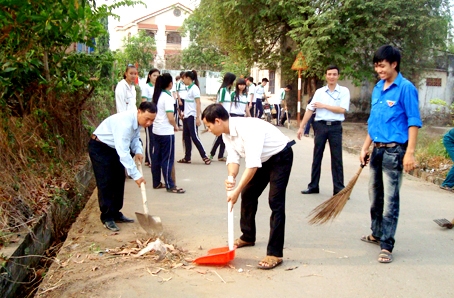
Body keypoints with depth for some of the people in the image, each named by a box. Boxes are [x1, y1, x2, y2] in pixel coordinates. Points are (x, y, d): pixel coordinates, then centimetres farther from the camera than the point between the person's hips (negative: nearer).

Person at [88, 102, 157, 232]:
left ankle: (116, 213, 20)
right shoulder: (125, 123, -37)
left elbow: (134, 137, 6)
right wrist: (136, 175, -37)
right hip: (99, 147, -9)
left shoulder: (137, 120, -10)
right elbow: (123, 153, -39)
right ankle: (107, 217, 2)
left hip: (114, 147, 9)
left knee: (119, 181, 10)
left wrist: (138, 151, -15)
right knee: (106, 183, -8)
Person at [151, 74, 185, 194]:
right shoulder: (168, 97, -15)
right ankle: (170, 186, 3)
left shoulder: (157, 95, 9)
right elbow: (170, 117, -20)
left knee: (156, 157, 13)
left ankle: (156, 183, 21)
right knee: (167, 159, -3)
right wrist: (176, 126, -3)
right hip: (166, 132, -8)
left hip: (156, 130, 8)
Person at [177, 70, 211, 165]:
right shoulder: (189, 88, 13)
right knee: (186, 137, 9)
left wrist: (198, 118, -21)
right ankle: (187, 158, 15)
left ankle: (205, 157, -2)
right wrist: (184, 113, 13)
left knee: (194, 137, -7)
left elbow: (198, 104, -16)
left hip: (192, 116, -9)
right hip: (187, 116, 9)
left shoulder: (194, 88, -11)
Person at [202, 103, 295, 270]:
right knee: (248, 195, 13)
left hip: (281, 157, -9)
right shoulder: (226, 133, -8)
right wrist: (231, 178, -30)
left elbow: (252, 164, -39)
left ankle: (275, 253, -13)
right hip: (263, 159, 9)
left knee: (275, 201, -16)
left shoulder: (247, 128, -36)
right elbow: (233, 157, -9)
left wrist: (237, 190, -37)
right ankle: (248, 237, 31)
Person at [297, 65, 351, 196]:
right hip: (320, 126, 3)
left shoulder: (344, 91, 0)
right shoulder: (319, 91, 7)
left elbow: (342, 109, -12)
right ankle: (313, 186, 18)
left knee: (337, 158, 2)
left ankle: (339, 188, 8)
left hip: (335, 127, -2)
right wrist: (301, 126, 2)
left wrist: (324, 106, -8)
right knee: (317, 157, 9)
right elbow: (310, 110, 5)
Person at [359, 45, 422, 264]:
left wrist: (410, 153, -19)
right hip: (377, 150, 8)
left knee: (390, 200, -3)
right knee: (375, 196, 17)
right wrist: (365, 147, 15)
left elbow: (414, 121, -12)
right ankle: (377, 234, 34)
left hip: (394, 151, -7)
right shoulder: (378, 88, 11)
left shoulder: (405, 88, -10)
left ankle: (386, 246, 4)